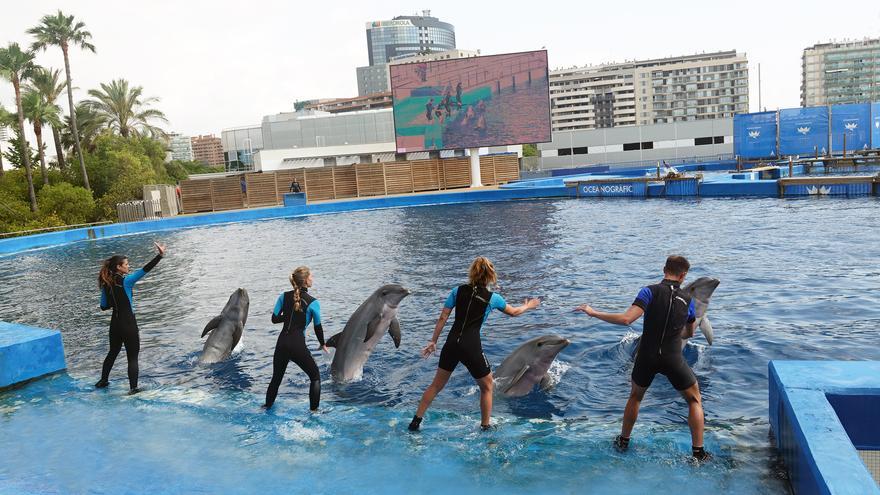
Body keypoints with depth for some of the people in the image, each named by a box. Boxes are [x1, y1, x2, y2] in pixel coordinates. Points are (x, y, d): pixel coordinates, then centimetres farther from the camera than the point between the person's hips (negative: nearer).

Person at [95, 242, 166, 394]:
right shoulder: (126, 281, -14)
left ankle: (103, 380, 38)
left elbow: (104, 306, 10)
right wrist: (160, 255, -27)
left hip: (115, 324, 6)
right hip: (128, 324, -6)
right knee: (132, 357, 2)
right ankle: (133, 388, 3)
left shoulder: (106, 284, 5)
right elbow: (144, 270, -24)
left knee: (113, 352, 26)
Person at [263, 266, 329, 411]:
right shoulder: (312, 302, -8)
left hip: (282, 343, 5)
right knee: (315, 377, 13)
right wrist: (323, 344, 16)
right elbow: (318, 327, 0)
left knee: (276, 377, 24)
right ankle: (313, 410, 11)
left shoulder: (284, 296, 3)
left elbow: (275, 319, 4)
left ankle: (267, 405, 36)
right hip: (298, 345, -5)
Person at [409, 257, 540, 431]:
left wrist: (433, 341, 12)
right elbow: (513, 312, 19)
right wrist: (528, 306, 39)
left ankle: (416, 421, 20)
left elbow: (443, 318, 5)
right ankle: (485, 426, 25)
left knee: (436, 385, 19)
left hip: (452, 343, 3)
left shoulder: (458, 291, 6)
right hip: (471, 347, -3)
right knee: (487, 386, 20)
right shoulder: (492, 297, 1)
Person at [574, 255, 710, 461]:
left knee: (635, 396, 25)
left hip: (646, 356, 0)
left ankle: (623, 441, 35)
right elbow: (689, 333, 19)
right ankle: (698, 452, 16)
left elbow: (626, 319, -21)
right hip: (674, 359, 0)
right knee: (695, 400, 19)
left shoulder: (650, 291, -8)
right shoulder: (687, 300, 4)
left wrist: (594, 313, -15)